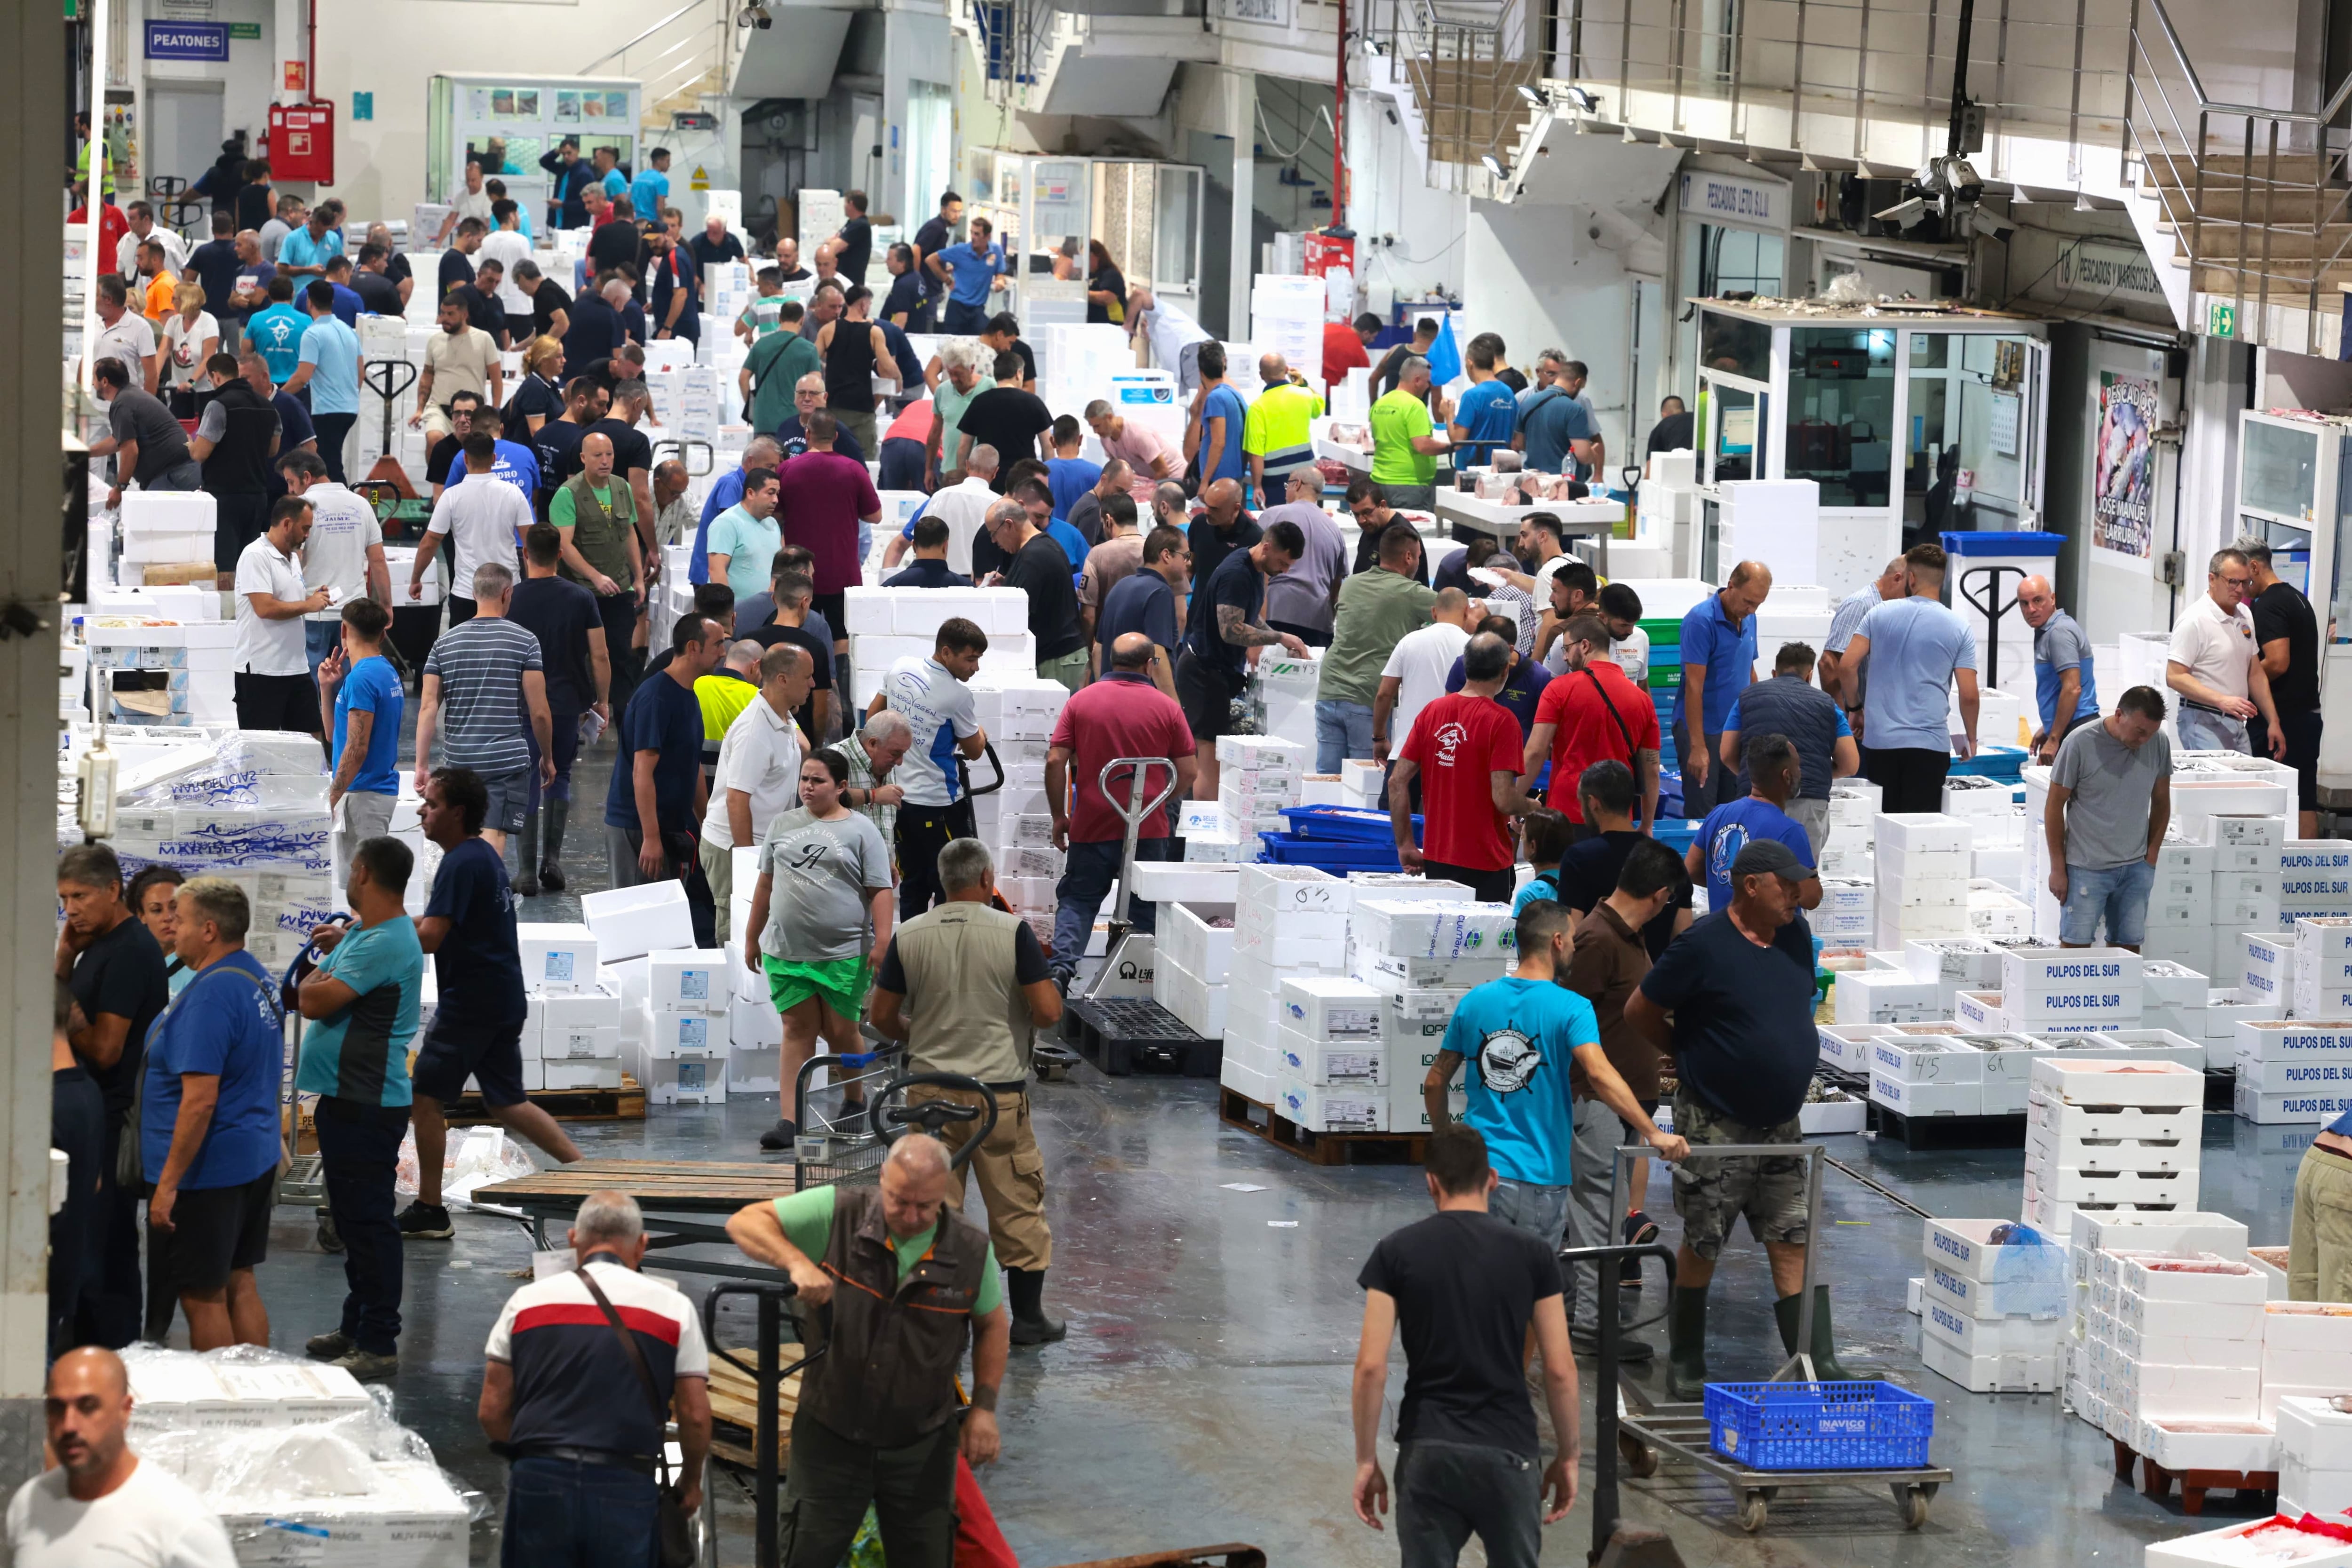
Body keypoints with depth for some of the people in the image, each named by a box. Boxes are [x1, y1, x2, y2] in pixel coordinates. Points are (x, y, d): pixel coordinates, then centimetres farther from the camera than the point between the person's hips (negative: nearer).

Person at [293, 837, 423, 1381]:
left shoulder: (385, 944, -20)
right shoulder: (363, 933, 14)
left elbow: (315, 1001, -24)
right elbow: (309, 997, 22)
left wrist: (317, 974, -3)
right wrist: (336, 948, 8)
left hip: (367, 1105, -11)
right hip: (346, 1097, 11)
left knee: (368, 1220, -8)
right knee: (352, 1217, 19)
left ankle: (379, 1345, -5)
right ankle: (356, 1328, 30)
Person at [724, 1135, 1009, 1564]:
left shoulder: (972, 1251, -8)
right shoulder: (838, 1214, -15)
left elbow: (992, 1324, 8)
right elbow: (745, 1223, -14)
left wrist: (984, 1408, 2)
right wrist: (797, 1262, -31)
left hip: (922, 1445, 2)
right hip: (831, 1432, -1)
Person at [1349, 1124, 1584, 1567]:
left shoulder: (1397, 1251, -1)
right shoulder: (1530, 1253, 1)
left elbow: (1371, 1366, -6)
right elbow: (1560, 1369, -1)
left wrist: (1366, 1459, 1)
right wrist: (1568, 1454, 10)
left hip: (1427, 1451, 0)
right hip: (1508, 1452, 0)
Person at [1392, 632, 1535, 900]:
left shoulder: (1432, 711, 3)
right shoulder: (1501, 720, -14)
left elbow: (1397, 783, 2)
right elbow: (1503, 799, -19)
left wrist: (1405, 846, 10)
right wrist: (1531, 808, 2)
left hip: (1435, 858, 5)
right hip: (1485, 864, -5)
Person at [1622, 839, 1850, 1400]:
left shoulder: (1795, 936, 3)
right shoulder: (1703, 946, -17)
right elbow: (1640, 1012, -9)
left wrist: (1786, 1060, 12)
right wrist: (1692, 1056, 3)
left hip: (1780, 1122, 6)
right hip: (1714, 1123, -6)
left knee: (1794, 1244, 3)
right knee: (1701, 1247, 5)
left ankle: (1819, 1364, 2)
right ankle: (1685, 1368, 20)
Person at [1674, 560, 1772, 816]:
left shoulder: (1748, 620, 7)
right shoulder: (1701, 620, -16)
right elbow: (1694, 686, -19)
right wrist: (1697, 746, -23)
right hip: (1702, 728, -7)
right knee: (1701, 814, -5)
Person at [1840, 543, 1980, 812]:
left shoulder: (1879, 615, 3)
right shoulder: (1959, 629, 1)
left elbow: (1847, 664, -3)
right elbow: (1969, 695, -3)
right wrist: (1971, 739, 13)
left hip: (1880, 740, 1)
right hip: (1930, 743, -1)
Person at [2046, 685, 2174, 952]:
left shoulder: (2159, 743, -1)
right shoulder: (2080, 744, -12)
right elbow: (2054, 807, -5)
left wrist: (2152, 855, 7)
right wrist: (2058, 868, -4)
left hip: (2136, 868, 4)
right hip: (2086, 868, -4)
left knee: (2128, 946, 5)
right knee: (2076, 945, -5)